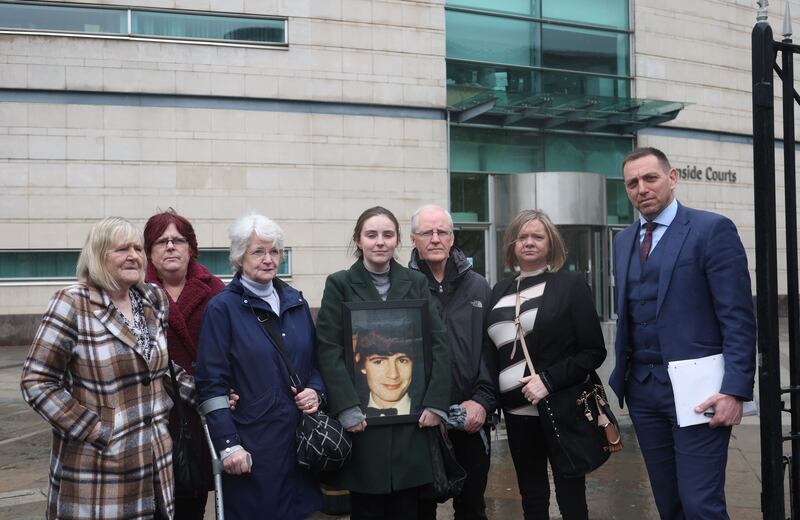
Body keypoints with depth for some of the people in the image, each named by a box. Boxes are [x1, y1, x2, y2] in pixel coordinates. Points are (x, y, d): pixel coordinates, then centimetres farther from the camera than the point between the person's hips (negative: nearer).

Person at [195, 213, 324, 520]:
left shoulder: (296, 302, 10)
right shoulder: (222, 308, -6)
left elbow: (315, 360, 18)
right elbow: (212, 383, -9)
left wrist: (316, 391, -3)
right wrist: (228, 445, -14)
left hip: (300, 438, 5)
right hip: (250, 445, -5)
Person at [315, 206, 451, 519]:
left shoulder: (416, 283, 9)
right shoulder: (339, 285, 2)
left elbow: (439, 344, 4)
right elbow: (328, 350, -6)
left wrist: (435, 403, -6)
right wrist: (347, 408, -14)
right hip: (362, 417, -2)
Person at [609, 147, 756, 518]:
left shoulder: (712, 229, -6)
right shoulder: (623, 241, 14)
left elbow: (738, 318, -10)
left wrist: (735, 390, -18)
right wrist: (621, 376, 10)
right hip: (643, 389, 6)